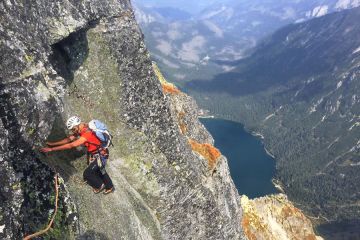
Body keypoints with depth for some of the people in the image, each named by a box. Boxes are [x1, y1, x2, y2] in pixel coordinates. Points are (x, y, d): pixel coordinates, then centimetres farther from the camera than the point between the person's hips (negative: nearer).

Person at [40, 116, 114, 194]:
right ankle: (109, 187, 45)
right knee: (99, 171, 25)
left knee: (87, 173, -4)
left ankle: (99, 185, 21)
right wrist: (53, 143, -6)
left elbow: (70, 145, -35)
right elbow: (69, 139, -2)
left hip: (100, 155, -9)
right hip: (94, 154, 10)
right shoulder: (81, 129, -6)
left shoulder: (86, 134, -34)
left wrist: (51, 149, -34)